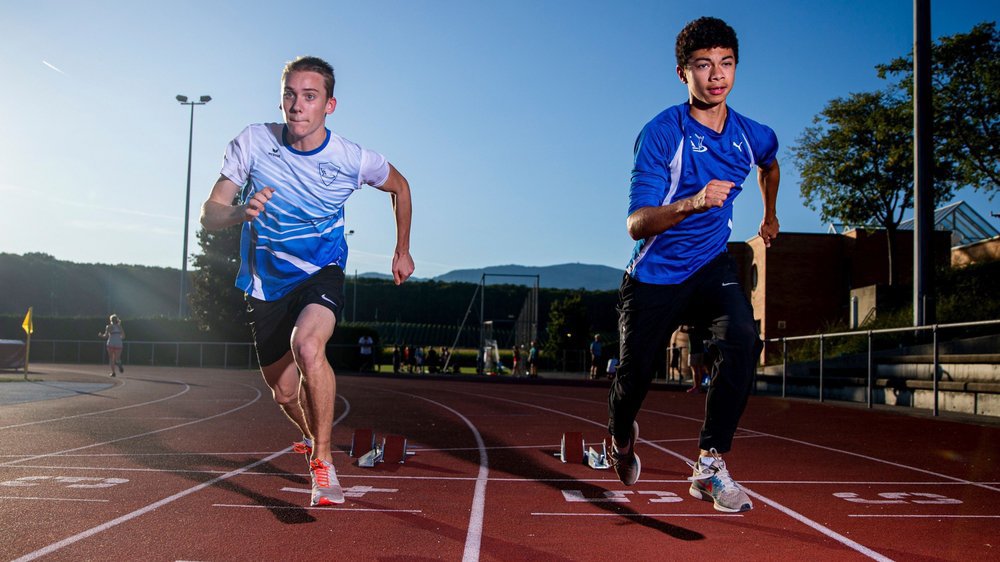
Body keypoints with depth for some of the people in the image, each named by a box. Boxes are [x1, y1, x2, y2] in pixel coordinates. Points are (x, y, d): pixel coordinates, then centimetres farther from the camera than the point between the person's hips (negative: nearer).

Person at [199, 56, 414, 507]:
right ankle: (313, 439, 45)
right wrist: (241, 212, -34)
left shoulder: (354, 160, -13)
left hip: (320, 272, -2)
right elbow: (208, 215, -11)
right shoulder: (253, 142, -13)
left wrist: (402, 249, 10)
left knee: (307, 344, -34)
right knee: (285, 394, 10)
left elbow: (399, 186, 10)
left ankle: (322, 460, -20)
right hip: (265, 281, 2)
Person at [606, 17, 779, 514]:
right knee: (634, 375, 8)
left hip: (710, 267, 3)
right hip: (653, 276, -2)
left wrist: (769, 217, 34)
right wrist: (692, 201, -42)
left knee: (742, 338, -27)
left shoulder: (755, 137, -3)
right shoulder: (660, 134, -19)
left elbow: (769, 167, 25)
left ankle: (710, 465, -20)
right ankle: (622, 437, 44)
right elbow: (636, 225, -26)